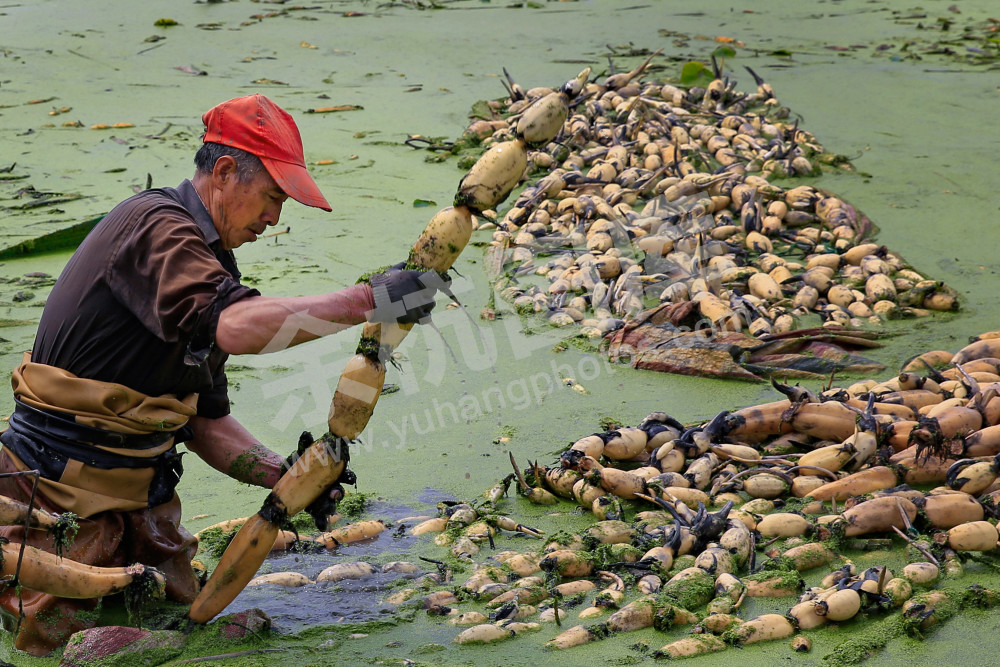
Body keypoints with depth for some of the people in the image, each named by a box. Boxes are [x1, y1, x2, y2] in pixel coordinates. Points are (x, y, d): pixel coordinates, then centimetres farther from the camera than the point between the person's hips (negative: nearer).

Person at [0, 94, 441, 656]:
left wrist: (283, 474, -3)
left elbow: (205, 420, 13)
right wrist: (370, 301, -35)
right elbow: (233, 327, -36)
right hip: (64, 493, -9)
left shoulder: (207, 260, 14)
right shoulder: (156, 226, -16)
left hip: (141, 492, 9)